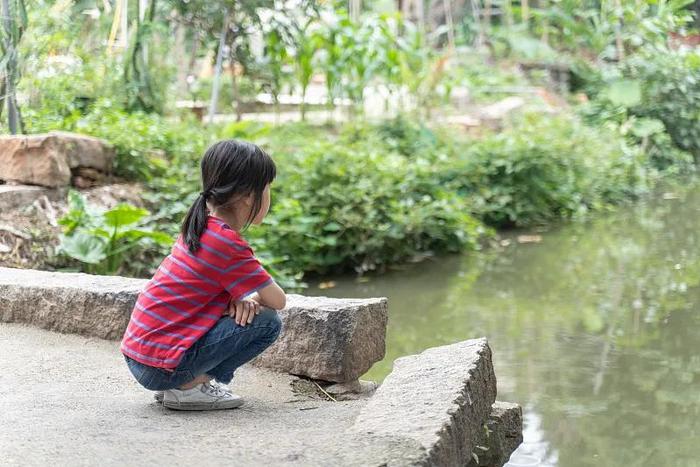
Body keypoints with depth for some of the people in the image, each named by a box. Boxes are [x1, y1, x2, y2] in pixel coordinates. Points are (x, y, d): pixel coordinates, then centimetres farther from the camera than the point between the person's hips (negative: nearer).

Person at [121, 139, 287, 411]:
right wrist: (250, 297, 7)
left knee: (249, 308, 17)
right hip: (161, 365, -9)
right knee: (268, 322, -9)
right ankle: (190, 386, -5)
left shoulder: (201, 225, 11)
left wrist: (247, 296, -5)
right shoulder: (226, 243, -17)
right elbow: (278, 301, -13)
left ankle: (190, 379, 9)